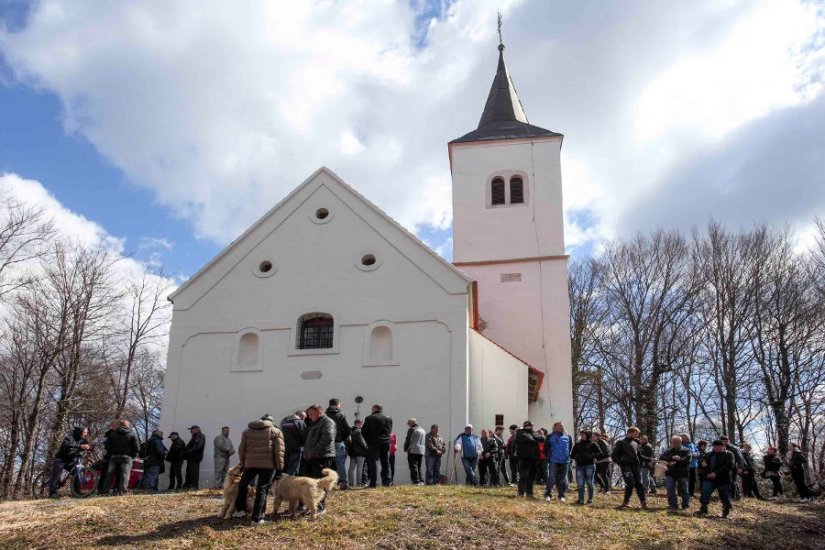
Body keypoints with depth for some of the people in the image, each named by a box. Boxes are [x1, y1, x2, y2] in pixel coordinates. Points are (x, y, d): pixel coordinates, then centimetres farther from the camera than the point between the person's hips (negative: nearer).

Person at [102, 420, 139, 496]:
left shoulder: (112, 434, 13)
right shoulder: (132, 435, 5)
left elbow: (107, 446, 11)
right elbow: (136, 448, 0)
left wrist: (110, 455, 18)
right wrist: (132, 457, 11)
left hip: (114, 456, 3)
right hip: (126, 457, -3)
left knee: (109, 474, 9)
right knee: (125, 473, -8)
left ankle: (105, 490, 9)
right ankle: (123, 491, -18)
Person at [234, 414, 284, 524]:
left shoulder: (247, 431, 16)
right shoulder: (276, 432, 6)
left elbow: (242, 449, 13)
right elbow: (279, 451, -1)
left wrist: (242, 463, 21)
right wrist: (279, 468, 2)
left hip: (250, 463, 2)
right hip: (268, 464, -2)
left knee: (243, 485, 24)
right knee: (262, 489, 1)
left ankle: (240, 509, 24)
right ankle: (257, 518, -1)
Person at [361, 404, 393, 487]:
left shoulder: (369, 418, -4)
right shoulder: (389, 418, 9)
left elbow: (363, 432, -1)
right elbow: (390, 431, 12)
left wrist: (368, 441, 13)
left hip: (374, 443, -4)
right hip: (386, 443, 4)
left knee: (373, 463, -2)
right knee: (386, 463, 10)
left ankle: (374, 482, -7)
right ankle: (387, 481, 8)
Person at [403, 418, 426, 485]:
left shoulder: (411, 429, -6)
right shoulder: (423, 430, 17)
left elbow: (408, 440, -6)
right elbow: (424, 441, 18)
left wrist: (405, 449, 5)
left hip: (413, 450, -7)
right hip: (421, 451, 7)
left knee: (413, 467, -6)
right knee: (419, 467, 15)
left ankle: (416, 481, -11)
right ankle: (421, 481, 11)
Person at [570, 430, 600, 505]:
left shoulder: (592, 444, 5)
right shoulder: (577, 444, 16)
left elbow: (599, 453, 1)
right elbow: (572, 455, 21)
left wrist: (592, 456, -12)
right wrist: (576, 458, 3)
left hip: (590, 466, -3)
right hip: (580, 466, 3)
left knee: (589, 483, 2)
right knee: (580, 484, 0)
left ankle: (590, 499, 10)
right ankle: (581, 499, 4)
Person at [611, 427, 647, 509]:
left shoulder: (636, 443, 18)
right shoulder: (621, 443, 0)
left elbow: (639, 454, 29)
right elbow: (614, 455, -1)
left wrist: (639, 462, 13)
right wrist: (620, 462, -9)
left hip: (635, 466, 6)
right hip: (626, 465, -6)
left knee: (639, 483, -2)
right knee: (630, 483, -14)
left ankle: (644, 502, -2)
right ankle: (626, 502, -2)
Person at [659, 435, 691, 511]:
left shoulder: (686, 451, 1)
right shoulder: (669, 451, 10)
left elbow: (687, 460, -14)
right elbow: (661, 458, -3)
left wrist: (675, 463, -18)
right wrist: (672, 458, -17)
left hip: (682, 473, -2)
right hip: (670, 473, 2)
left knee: (684, 490, 5)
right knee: (670, 490, -4)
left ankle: (685, 506, 17)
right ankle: (673, 505, 3)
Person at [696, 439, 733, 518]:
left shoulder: (729, 454, -4)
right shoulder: (710, 454, 14)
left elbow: (729, 466, -17)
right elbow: (704, 460, 29)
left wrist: (716, 473, -22)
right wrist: (703, 463, 1)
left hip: (723, 480, -5)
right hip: (710, 479, 5)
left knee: (725, 497, 3)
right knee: (704, 493, -6)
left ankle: (726, 512, 19)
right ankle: (703, 509, 1)